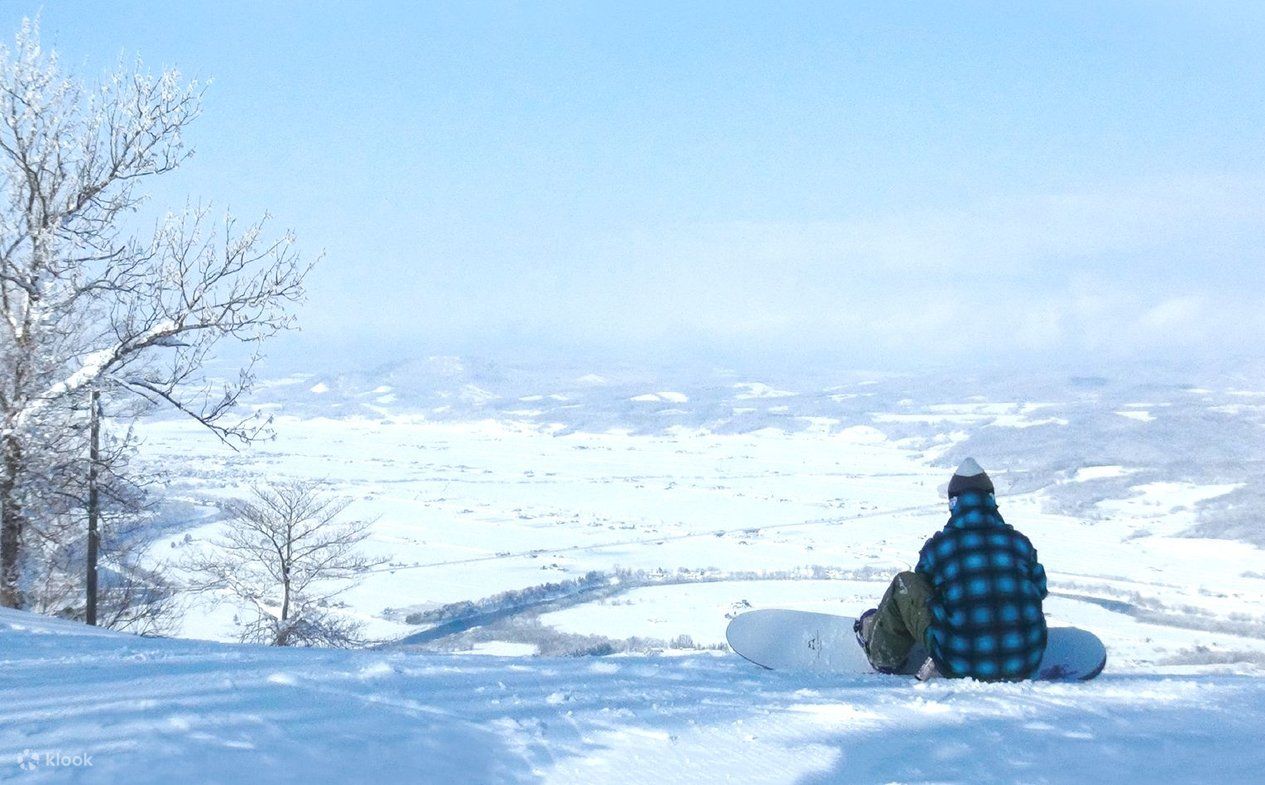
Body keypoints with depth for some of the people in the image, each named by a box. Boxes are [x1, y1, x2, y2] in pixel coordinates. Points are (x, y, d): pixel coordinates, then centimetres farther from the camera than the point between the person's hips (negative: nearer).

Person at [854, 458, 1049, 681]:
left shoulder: (938, 547, 1)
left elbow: (923, 591, 20)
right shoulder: (1019, 542, 7)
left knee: (904, 584, 15)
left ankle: (885, 657, 38)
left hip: (961, 666, -2)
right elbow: (1040, 589, 24)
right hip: (1025, 667, 3)